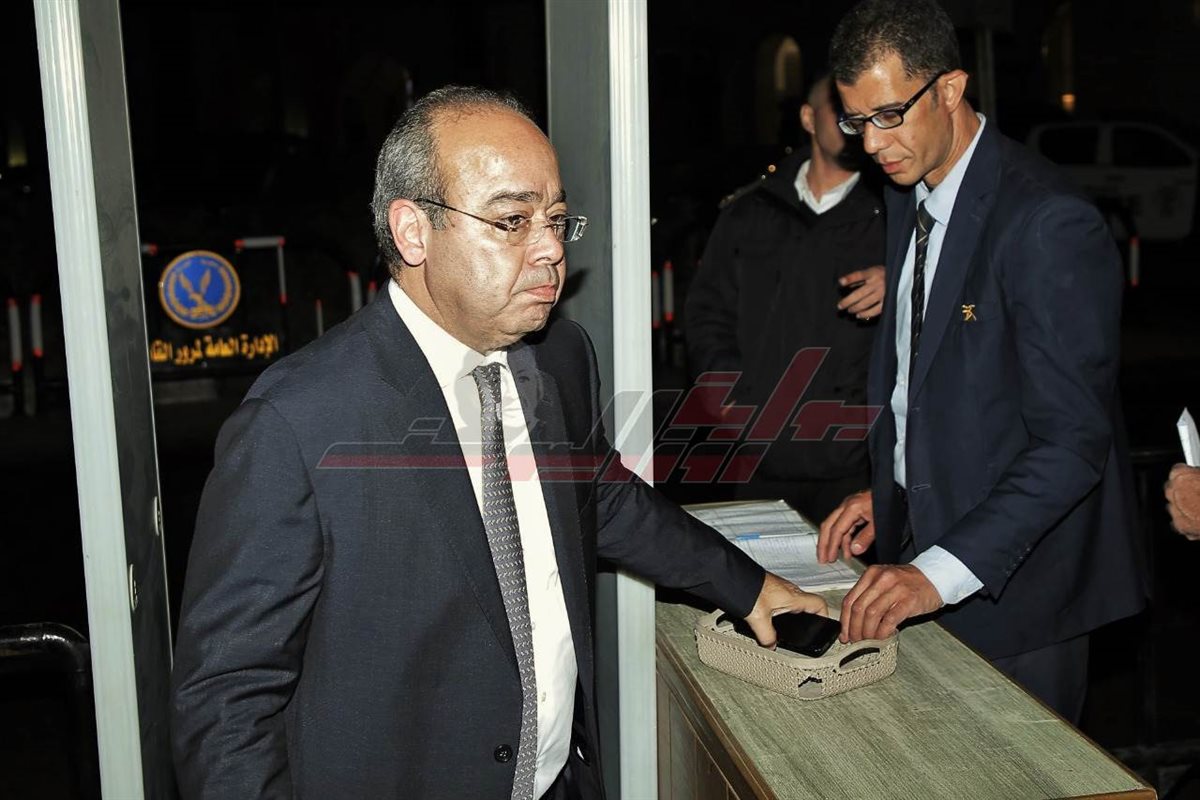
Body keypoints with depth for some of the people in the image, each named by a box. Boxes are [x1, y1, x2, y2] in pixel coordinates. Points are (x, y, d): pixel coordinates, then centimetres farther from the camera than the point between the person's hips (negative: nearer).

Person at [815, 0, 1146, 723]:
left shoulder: (1050, 223, -21)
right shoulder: (909, 198, 8)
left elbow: (1072, 441, -25)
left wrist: (938, 573, -32)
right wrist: (887, 490, 7)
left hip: (1015, 587, -7)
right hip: (927, 544, 7)